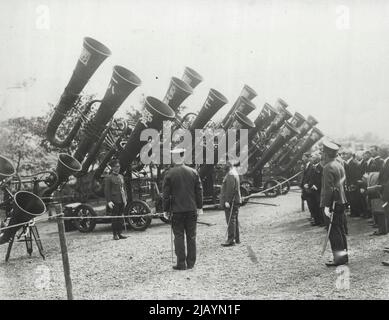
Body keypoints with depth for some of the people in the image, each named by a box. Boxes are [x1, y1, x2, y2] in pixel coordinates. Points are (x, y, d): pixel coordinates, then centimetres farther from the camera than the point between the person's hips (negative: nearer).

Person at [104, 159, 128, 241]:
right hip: (114, 201, -6)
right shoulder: (109, 178, -4)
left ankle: (119, 233, 15)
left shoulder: (121, 177, 16)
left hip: (122, 201, 6)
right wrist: (109, 201, -14)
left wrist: (125, 199, 14)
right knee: (115, 218, -2)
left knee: (120, 217, 9)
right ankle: (115, 234, 4)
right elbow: (106, 190, -7)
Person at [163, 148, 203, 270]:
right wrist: (199, 207, 12)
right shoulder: (193, 172, 1)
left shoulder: (169, 174, -7)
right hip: (192, 209, 3)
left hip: (177, 210, -3)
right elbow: (199, 191, 5)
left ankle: (181, 263, 5)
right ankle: (191, 262, 15)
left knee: (179, 236, 4)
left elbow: (166, 194, -4)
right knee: (191, 236, 10)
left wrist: (166, 209, 5)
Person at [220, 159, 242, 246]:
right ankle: (237, 239, 21)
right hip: (236, 201, 10)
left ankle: (231, 240, -8)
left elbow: (230, 189, -22)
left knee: (231, 220, -9)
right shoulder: (235, 174, 18)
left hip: (231, 201, -10)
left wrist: (227, 201, -22)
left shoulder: (230, 175, -15)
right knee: (234, 220, 15)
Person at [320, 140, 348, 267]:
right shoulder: (340, 165, 13)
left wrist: (326, 205, -21)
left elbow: (328, 188, -21)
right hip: (341, 202, 9)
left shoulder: (328, 167, -16)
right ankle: (344, 255, 22)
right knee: (341, 230, 15)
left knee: (334, 231, -4)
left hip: (332, 203, -9)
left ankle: (339, 257, -1)